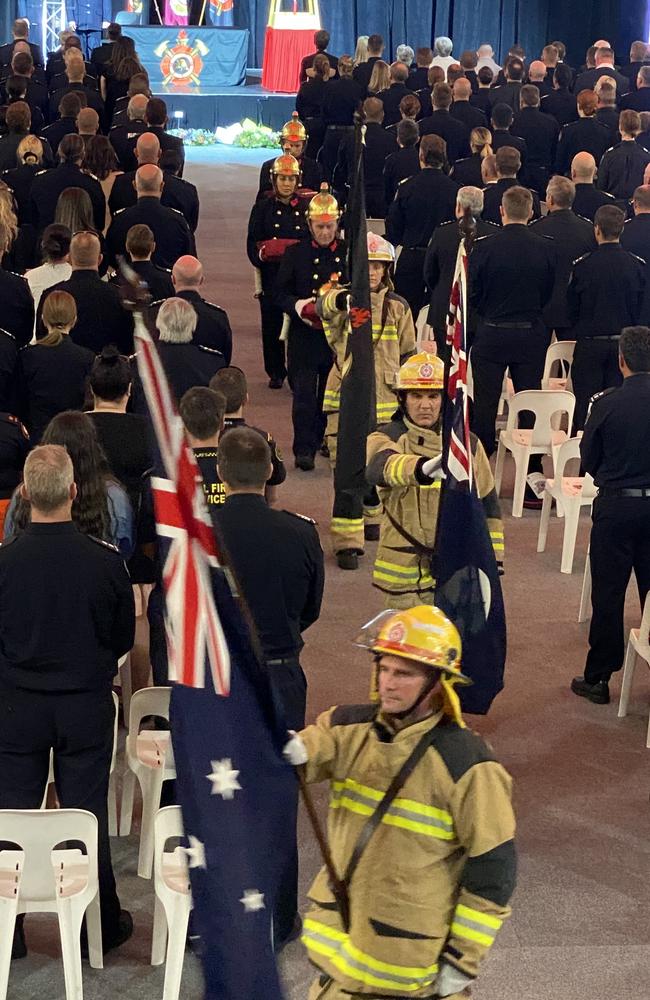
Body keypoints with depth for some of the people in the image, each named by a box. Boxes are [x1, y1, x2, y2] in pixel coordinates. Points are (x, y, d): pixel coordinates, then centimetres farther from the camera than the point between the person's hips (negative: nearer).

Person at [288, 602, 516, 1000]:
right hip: (341, 930, 5)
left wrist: (463, 960, -10)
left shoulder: (465, 763, -17)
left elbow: (493, 867, -13)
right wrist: (286, 753, -38)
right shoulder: (349, 728, -3)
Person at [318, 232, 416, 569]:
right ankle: (347, 541, -8)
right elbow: (325, 305, -31)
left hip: (385, 400, 4)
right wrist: (343, 299, -55)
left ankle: (372, 517, 41)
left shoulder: (397, 307, 6)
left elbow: (407, 353, 15)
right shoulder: (342, 301, -5)